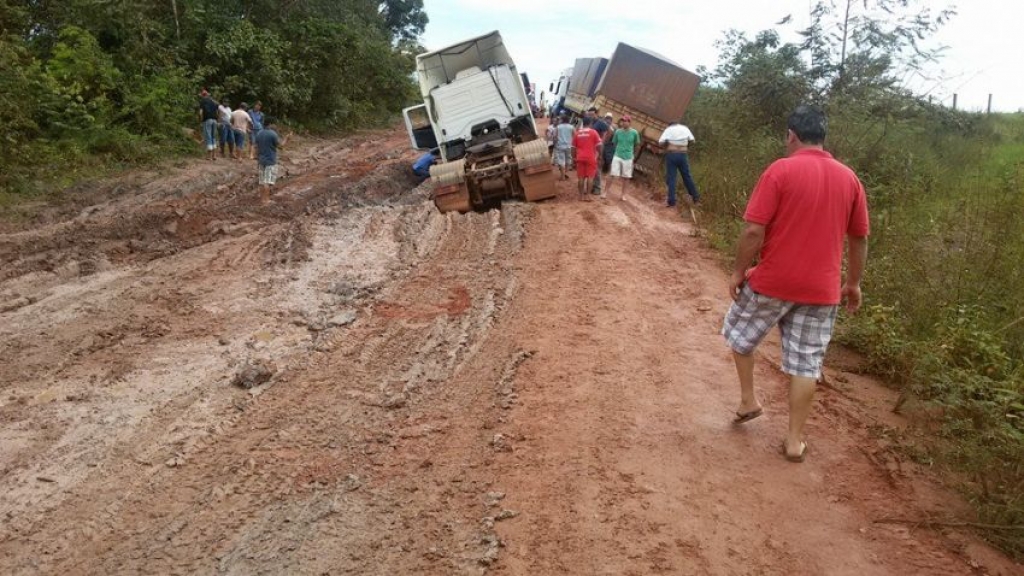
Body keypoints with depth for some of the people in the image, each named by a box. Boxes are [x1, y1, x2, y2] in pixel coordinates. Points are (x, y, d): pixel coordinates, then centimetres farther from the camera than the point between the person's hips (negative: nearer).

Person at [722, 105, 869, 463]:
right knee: (806, 363, 8)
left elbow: (754, 231, -15)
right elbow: (859, 238, 11)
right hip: (821, 289, 4)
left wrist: (739, 272, -3)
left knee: (740, 334, 22)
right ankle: (795, 440, 14)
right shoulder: (849, 178, 5)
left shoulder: (781, 170, -10)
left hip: (772, 281, -4)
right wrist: (854, 283, 21)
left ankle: (748, 400, 27)